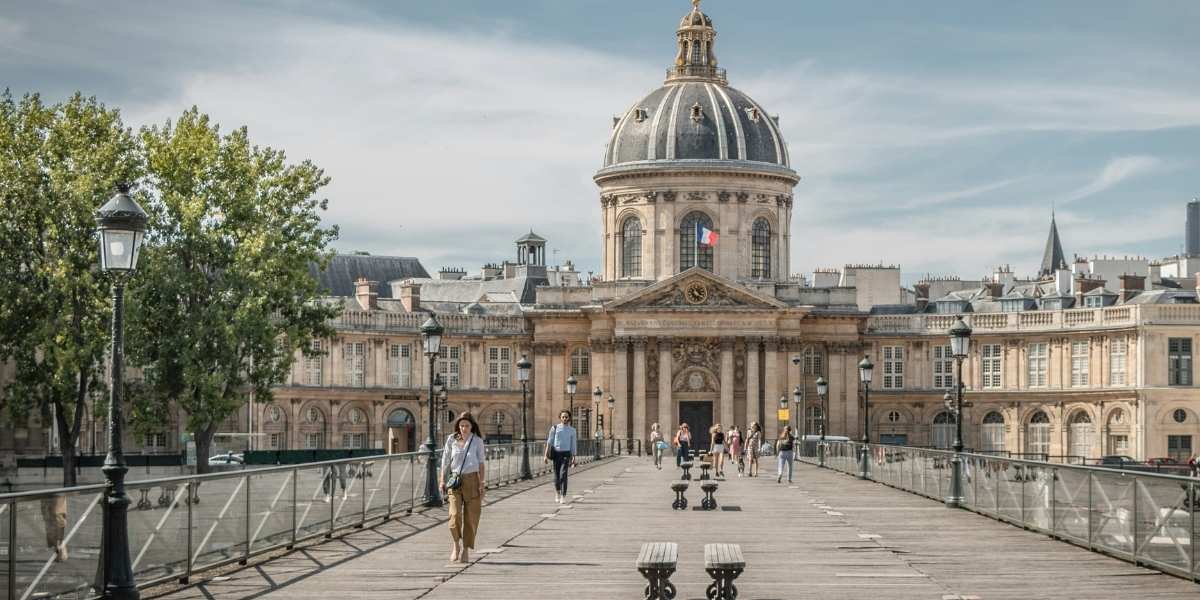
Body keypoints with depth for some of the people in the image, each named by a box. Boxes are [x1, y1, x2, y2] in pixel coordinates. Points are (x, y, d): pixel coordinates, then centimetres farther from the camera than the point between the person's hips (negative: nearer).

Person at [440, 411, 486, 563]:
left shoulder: (477, 441, 1)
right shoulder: (451, 439, 2)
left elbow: (481, 463, 3)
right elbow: (445, 461, 8)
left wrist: (482, 484, -3)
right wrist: (443, 481, 4)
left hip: (472, 479, 0)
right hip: (455, 481, 0)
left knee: (471, 517, 1)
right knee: (455, 514, -14)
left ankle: (466, 550, 13)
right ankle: (455, 545, 7)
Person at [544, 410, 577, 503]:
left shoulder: (572, 430, 5)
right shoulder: (555, 428, 2)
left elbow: (573, 445, 9)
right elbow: (549, 442, 1)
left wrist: (574, 458, 5)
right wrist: (546, 455, -6)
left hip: (566, 454, -1)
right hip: (556, 453, 1)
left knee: (563, 474, -17)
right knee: (556, 474, 8)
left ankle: (563, 496, -16)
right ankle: (557, 492, 35)